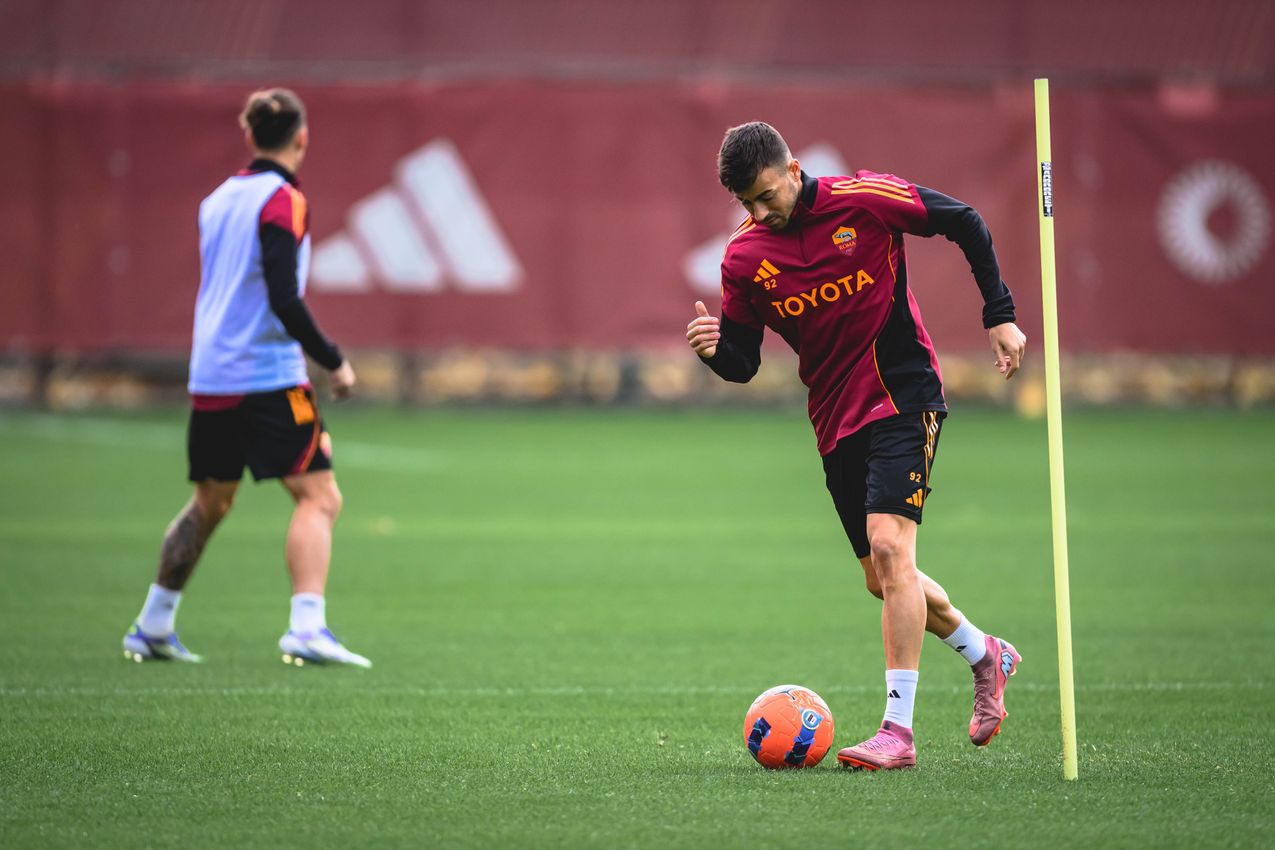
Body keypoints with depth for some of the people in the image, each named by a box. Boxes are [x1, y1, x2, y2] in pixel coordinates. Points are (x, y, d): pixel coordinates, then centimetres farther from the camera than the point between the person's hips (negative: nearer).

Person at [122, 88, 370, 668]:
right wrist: (333, 362, -10)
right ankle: (306, 629, -22)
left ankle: (152, 626, 24)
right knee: (318, 496, -7)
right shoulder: (282, 201, -10)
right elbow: (285, 301, -19)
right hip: (268, 376, -8)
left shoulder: (218, 199, 13)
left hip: (210, 376, 8)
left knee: (210, 502, 20)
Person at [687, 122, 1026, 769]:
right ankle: (986, 656, 38)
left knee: (888, 546, -21)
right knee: (884, 580, 11)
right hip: (836, 420, 5)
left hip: (903, 395, -5)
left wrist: (1000, 315, -1)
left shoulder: (865, 200, -11)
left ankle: (898, 731, -21)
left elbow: (965, 223, 2)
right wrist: (714, 351, -19)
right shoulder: (744, 257, -1)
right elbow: (744, 363, 5)